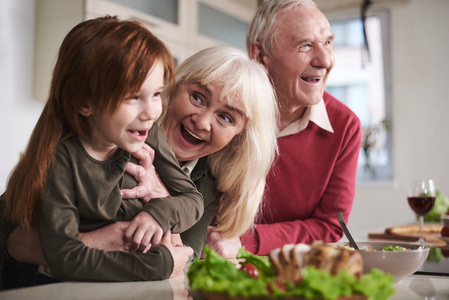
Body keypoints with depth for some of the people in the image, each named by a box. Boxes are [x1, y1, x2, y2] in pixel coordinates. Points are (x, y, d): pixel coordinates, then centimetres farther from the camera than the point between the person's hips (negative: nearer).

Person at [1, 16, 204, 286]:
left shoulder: (150, 136, -6)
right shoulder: (60, 157, -18)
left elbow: (193, 200, 3)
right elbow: (64, 257, -22)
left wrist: (161, 211, -19)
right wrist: (158, 265, -24)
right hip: (73, 289, -2)